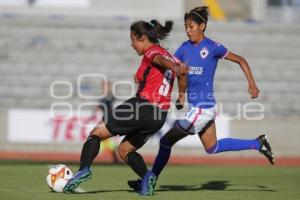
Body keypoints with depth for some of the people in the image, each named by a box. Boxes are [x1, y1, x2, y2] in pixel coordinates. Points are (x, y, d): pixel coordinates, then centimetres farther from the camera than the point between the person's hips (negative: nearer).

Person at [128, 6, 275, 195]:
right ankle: (258, 144, 28)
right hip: (195, 107, 8)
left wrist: (252, 84, -6)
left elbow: (240, 60, -2)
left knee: (166, 141, -4)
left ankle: (150, 181, 8)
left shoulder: (212, 47, -11)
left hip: (202, 108, -8)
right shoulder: (185, 47, 7)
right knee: (212, 148, 21)